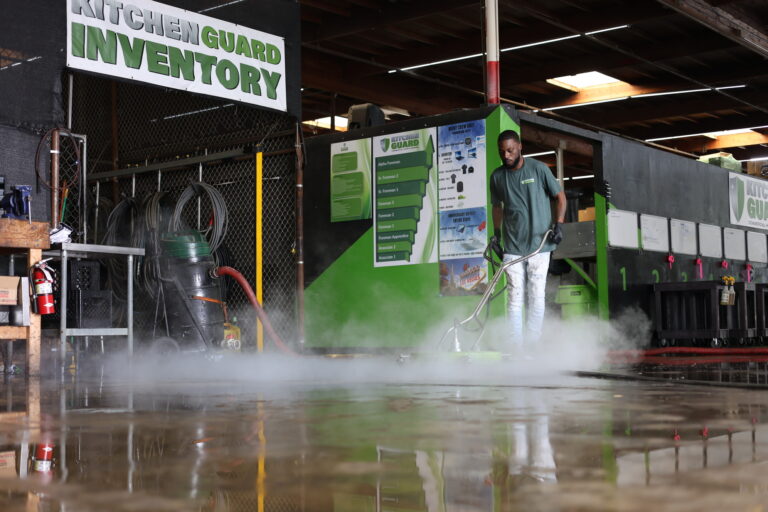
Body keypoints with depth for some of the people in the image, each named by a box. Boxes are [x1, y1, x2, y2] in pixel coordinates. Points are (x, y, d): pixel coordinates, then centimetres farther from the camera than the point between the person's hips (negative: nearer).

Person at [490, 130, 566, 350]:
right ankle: (515, 347, 0)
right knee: (514, 298, -2)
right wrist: (496, 232, 13)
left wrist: (558, 224, -5)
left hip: (539, 244, -2)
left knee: (537, 295, -2)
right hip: (512, 247, 2)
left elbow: (560, 196, 6)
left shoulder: (538, 169, -1)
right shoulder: (497, 177, 8)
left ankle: (533, 344, 5)